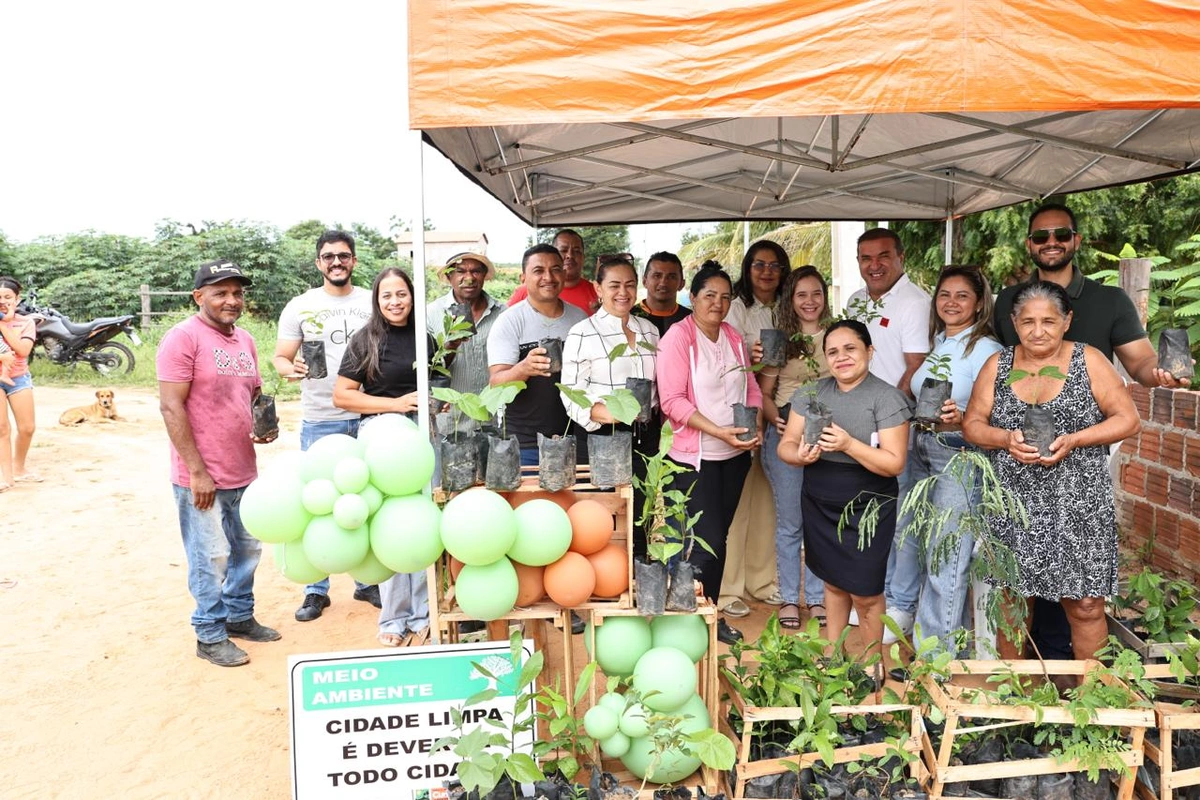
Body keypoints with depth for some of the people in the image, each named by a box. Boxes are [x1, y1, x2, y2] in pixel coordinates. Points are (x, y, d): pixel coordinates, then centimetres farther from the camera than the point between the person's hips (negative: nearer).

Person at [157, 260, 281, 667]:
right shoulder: (183, 338, -12)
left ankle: (240, 616, 35)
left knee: (248, 549, 17)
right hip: (201, 477, -7)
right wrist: (197, 471, -17)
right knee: (210, 557, 2)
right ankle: (210, 636, 18)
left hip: (243, 472, 7)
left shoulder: (245, 341, 12)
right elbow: (170, 407, -16)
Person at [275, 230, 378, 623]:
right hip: (320, 422, -1)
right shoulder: (300, 307, 4)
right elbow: (280, 358, 3)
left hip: (368, 417, 1)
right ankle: (316, 589, 17)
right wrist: (291, 369, -20)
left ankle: (367, 580, 24)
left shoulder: (372, 303, 6)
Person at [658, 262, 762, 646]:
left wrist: (756, 425, -5)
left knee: (719, 537, 14)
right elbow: (672, 401, -17)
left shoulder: (734, 337, 9)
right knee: (708, 540, -6)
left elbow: (751, 388, 14)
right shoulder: (677, 337, -11)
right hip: (695, 457, -6)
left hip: (735, 455, 6)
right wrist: (719, 432, -22)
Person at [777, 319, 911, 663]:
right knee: (833, 582, 17)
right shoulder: (810, 393, 1)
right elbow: (785, 446, 1)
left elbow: (894, 463, -17)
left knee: (865, 594, 4)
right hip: (820, 505, 4)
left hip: (867, 509, -4)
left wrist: (849, 444, -30)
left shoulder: (888, 397, -12)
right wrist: (800, 455, -22)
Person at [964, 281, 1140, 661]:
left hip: (1077, 506, -2)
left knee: (1085, 606, 1)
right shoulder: (997, 365, 5)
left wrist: (1073, 440, -17)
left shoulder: (1089, 360, -1)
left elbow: (1127, 419, -2)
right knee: (1012, 600, 12)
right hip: (1012, 505, 2)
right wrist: (1006, 439, -15)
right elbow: (972, 425, 5)